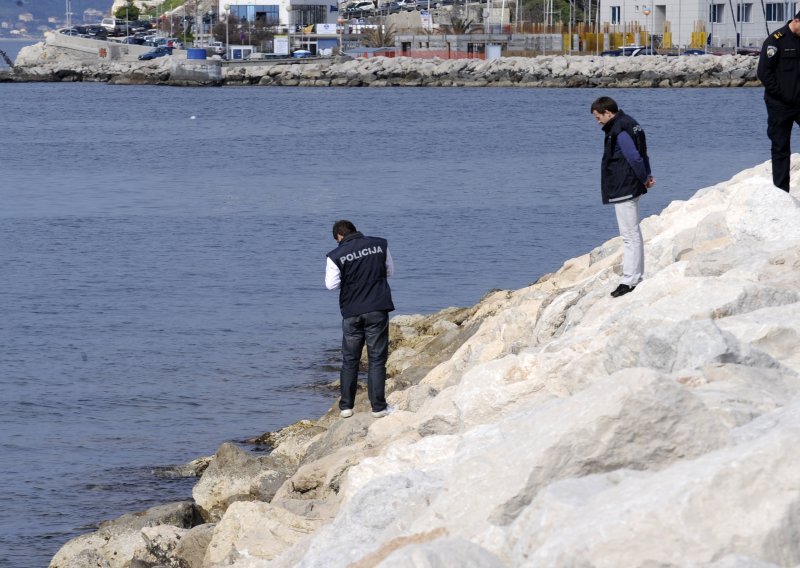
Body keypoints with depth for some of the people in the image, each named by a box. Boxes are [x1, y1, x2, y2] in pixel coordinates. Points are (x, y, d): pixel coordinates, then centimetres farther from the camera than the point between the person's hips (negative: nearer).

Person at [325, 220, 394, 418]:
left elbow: (331, 284, -1)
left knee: (349, 360, 11)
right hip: (378, 311, 0)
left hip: (351, 313, 0)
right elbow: (390, 271, 13)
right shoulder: (380, 245, 1)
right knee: (377, 359, 3)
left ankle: (346, 406, 12)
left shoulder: (336, 256, -6)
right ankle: (378, 407, 2)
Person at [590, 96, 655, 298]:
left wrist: (644, 179, -9)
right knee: (633, 234, 16)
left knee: (630, 236, -8)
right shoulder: (629, 124, 13)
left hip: (623, 190, -11)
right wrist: (647, 175, 10)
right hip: (631, 189, 11)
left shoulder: (619, 131, -19)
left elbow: (635, 158, -23)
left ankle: (629, 280, -7)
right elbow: (642, 154, 19)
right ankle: (635, 277, 23)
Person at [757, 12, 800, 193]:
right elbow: (764, 72, -11)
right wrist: (781, 95, -12)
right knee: (780, 148, 2)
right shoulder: (776, 40, -9)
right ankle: (781, 190, 8)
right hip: (780, 105, -5)